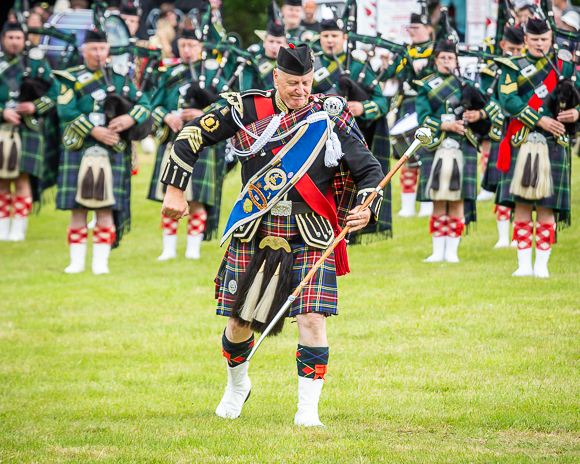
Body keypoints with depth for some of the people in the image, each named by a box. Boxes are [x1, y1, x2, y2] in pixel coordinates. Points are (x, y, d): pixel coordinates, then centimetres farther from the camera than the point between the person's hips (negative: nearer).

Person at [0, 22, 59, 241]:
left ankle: (19, 228, -2)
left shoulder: (37, 64, 7)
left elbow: (55, 93, 6)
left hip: (28, 130, -1)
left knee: (22, 179, -6)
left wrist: (35, 107, -10)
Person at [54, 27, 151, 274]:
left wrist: (131, 118, -11)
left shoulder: (119, 78, 12)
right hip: (78, 150, -1)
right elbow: (66, 111, -7)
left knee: (105, 208, -2)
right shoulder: (71, 78, 5)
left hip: (111, 151, 1)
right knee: (77, 209, 0)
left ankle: (101, 261, 2)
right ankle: (77, 261, 7)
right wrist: (94, 130, -15)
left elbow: (143, 102, 11)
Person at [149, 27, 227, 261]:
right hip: (171, 142, 3)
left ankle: (193, 248, 2)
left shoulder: (212, 74, 7)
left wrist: (203, 114, -16)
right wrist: (167, 117, -10)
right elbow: (155, 105, 11)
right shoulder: (169, 74, 15)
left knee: (196, 199, -5)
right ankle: (169, 248, 9)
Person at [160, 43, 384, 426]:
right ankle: (237, 386, 38)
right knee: (239, 324, 7)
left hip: (310, 238, -1)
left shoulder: (332, 118, -2)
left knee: (312, 320, -15)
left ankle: (308, 409, -4)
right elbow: (192, 135, 7)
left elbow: (370, 170, 2)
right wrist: (175, 190, 3)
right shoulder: (248, 110, -2)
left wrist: (366, 208, -17)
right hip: (253, 235, 1)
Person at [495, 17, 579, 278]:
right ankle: (524, 263, 6)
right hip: (521, 145, -1)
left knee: (546, 207, -1)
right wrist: (539, 120, -16)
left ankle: (542, 264, 5)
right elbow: (507, 100, -8)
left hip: (553, 146, 1)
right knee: (521, 206, -1)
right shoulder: (513, 67, 7)